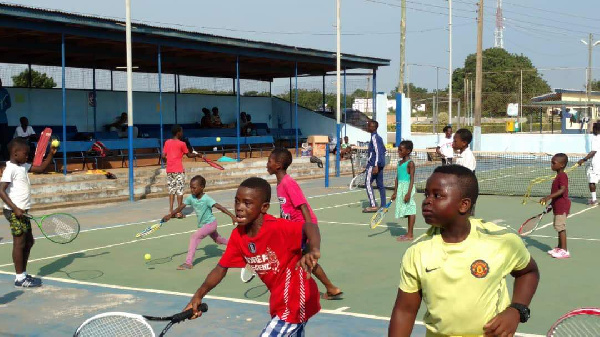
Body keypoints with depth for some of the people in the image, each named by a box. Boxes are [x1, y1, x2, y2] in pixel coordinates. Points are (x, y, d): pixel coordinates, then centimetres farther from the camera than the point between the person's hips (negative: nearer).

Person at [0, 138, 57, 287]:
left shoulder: (23, 166, 11)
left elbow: (41, 169, 19)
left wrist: (51, 154, 7)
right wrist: (15, 208, -25)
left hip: (22, 211, 10)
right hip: (14, 212, -10)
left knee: (29, 241, 15)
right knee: (19, 243, -4)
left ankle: (23, 274, 24)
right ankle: (20, 278, 2)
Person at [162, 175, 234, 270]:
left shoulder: (206, 199, -25)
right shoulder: (191, 198, -8)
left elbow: (220, 207, -31)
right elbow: (181, 207, -4)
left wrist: (232, 216, -40)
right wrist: (170, 214, -16)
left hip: (210, 223, -8)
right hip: (203, 225, 8)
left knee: (194, 237, -23)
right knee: (217, 239, 27)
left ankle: (189, 262, -23)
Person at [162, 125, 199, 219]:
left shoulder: (167, 142, 5)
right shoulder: (182, 144, -7)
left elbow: (163, 156, 4)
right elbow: (189, 155, 2)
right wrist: (197, 155, 17)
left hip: (169, 170, 5)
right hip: (179, 170, -5)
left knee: (171, 190, 11)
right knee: (180, 190, 0)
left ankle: (171, 210, 8)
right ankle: (179, 212, -1)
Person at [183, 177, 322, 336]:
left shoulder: (277, 228, -28)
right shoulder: (238, 235, -6)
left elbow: (310, 227, -42)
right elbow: (221, 268, 1)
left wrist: (314, 250, -63)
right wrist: (198, 296, -9)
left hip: (296, 301, -8)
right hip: (279, 301, 8)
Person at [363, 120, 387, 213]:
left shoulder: (374, 137, -13)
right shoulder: (379, 137, 16)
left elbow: (377, 151, -21)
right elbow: (384, 150, 23)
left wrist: (376, 166, -25)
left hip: (373, 164, -9)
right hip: (380, 164, 9)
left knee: (368, 183, -7)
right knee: (380, 185, 9)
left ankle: (373, 206, -11)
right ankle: (383, 205, 9)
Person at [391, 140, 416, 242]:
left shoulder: (410, 163, -10)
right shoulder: (400, 162, 14)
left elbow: (412, 178, -14)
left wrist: (409, 193, -20)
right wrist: (395, 192, 19)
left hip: (407, 187, -8)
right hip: (400, 188, 8)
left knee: (410, 210, -4)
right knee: (408, 210, 11)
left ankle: (410, 235, -1)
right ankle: (409, 233, 16)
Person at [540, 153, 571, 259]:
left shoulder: (562, 176, -18)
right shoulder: (559, 176, 15)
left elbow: (562, 190, -32)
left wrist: (548, 197, -38)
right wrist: (552, 204, 26)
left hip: (562, 206, -11)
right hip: (558, 206, 11)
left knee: (561, 227, -9)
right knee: (559, 227, 17)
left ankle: (564, 250, -6)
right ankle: (559, 248, 26)